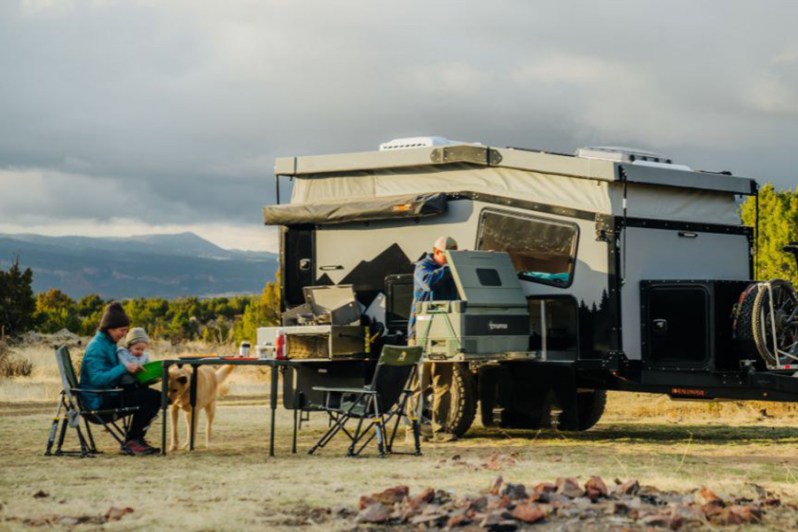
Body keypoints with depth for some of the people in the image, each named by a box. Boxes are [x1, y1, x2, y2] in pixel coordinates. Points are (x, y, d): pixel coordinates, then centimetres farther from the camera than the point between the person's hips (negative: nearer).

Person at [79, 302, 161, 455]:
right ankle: (131, 442, -10)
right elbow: (97, 379, -27)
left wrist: (131, 370, 5)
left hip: (108, 395, 10)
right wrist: (124, 368, -27)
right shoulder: (96, 347, -17)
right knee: (149, 397, -21)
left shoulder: (109, 344, 15)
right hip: (98, 401, -10)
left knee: (155, 396, 4)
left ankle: (136, 439, 8)